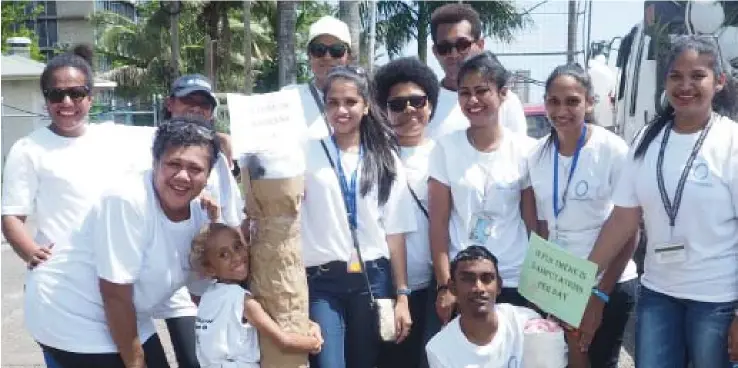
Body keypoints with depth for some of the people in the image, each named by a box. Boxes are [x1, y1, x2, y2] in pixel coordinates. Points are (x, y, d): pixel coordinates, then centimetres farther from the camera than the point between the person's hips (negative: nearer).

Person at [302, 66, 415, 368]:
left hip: (372, 280, 2)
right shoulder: (308, 153, 4)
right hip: (322, 281, -2)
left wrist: (402, 296, 2)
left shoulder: (385, 159, 9)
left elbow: (394, 232, 6)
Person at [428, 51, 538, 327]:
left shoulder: (525, 150, -3)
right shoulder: (446, 148, -3)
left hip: (515, 281, 0)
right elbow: (439, 223, -3)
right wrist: (444, 285, -7)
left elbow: (534, 223, 1)